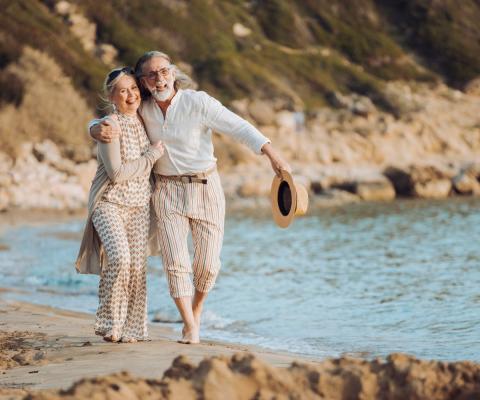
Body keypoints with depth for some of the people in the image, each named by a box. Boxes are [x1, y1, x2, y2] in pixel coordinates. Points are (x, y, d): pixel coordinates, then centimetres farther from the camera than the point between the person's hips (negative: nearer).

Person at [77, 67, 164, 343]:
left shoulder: (144, 119, 5)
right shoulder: (109, 126, -15)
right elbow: (117, 173, -20)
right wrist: (152, 156, -13)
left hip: (140, 205, 6)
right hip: (110, 203, -6)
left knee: (138, 265, -1)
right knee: (119, 258, -23)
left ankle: (132, 328, 11)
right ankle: (110, 322, -8)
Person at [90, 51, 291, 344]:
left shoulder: (198, 102, -13)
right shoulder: (143, 111, 0)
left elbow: (239, 128, -20)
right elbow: (104, 122, 9)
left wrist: (274, 156, -32)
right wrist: (98, 130, -17)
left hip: (206, 188, -2)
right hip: (168, 191, 2)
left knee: (208, 264, 0)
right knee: (176, 262, -10)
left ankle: (196, 311, 29)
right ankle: (191, 328, 0)